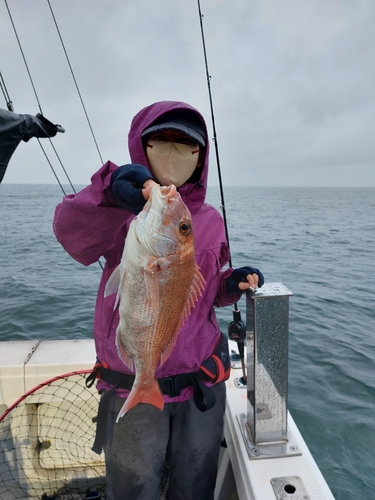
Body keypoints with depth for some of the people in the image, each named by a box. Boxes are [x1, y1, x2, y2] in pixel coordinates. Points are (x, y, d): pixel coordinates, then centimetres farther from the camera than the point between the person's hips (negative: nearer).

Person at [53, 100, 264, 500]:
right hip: (132, 390, -3)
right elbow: (73, 233, -32)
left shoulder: (210, 220, 2)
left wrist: (231, 285, -7)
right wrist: (111, 193, -51)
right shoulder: (126, 210, -10)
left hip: (202, 386, 4)